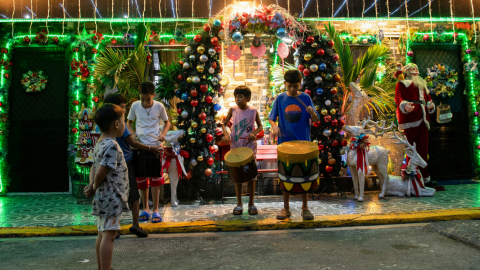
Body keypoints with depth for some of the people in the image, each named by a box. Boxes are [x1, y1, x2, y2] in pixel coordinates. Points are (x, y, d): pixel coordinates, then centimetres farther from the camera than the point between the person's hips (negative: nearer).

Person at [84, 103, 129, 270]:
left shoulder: (100, 144, 12)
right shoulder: (112, 146, -19)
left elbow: (94, 168, 14)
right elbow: (101, 172, -22)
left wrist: (92, 186, 0)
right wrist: (94, 188, -6)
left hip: (103, 197, 10)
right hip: (112, 197, -10)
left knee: (102, 234, 16)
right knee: (109, 235, -4)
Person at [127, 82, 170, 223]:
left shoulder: (159, 106, -3)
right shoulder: (135, 106, 0)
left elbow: (167, 122, 10)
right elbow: (129, 122, 14)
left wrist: (163, 134, -9)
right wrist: (133, 133, -6)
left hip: (154, 146, -2)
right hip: (139, 146, 2)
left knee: (155, 179, 1)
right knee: (141, 179, 8)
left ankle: (156, 210, 12)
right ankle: (145, 209, 22)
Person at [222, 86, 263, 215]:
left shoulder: (253, 111, -1)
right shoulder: (233, 110, 1)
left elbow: (260, 126, 9)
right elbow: (224, 124, 10)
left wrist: (254, 133, -11)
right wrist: (226, 134, -10)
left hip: (250, 147, -1)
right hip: (235, 147, 1)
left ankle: (251, 204, 17)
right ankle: (239, 204, 17)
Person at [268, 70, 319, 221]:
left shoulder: (305, 98, 0)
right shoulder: (280, 99, 2)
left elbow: (315, 120, -1)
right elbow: (271, 118, 5)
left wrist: (312, 113, -23)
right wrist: (274, 126, -16)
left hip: (303, 143, 0)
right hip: (285, 143, 1)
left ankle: (305, 207, 20)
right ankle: (286, 208, 20)